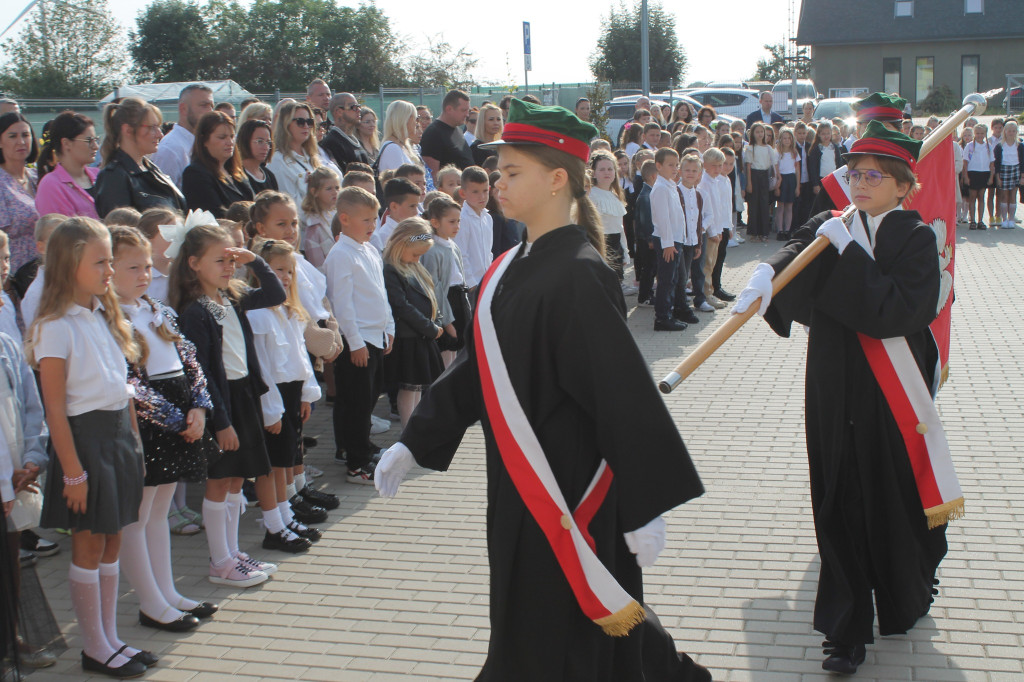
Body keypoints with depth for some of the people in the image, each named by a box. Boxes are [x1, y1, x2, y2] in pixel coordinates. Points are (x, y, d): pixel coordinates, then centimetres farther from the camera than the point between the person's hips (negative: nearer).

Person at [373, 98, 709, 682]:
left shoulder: (578, 276, -18)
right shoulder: (511, 269, 7)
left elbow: (626, 393, -20)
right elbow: (477, 369, 15)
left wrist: (646, 507, -20)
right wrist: (414, 443, 12)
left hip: (570, 493, -8)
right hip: (518, 485, 9)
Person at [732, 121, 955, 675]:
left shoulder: (915, 237, -5)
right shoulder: (833, 228, 5)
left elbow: (899, 310, -20)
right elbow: (795, 253, -15)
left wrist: (851, 254, -21)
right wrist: (765, 274, -36)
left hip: (895, 398, -2)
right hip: (836, 395, 2)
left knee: (896, 500, 11)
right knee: (841, 504, 3)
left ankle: (905, 601, 39)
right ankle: (848, 629, 12)